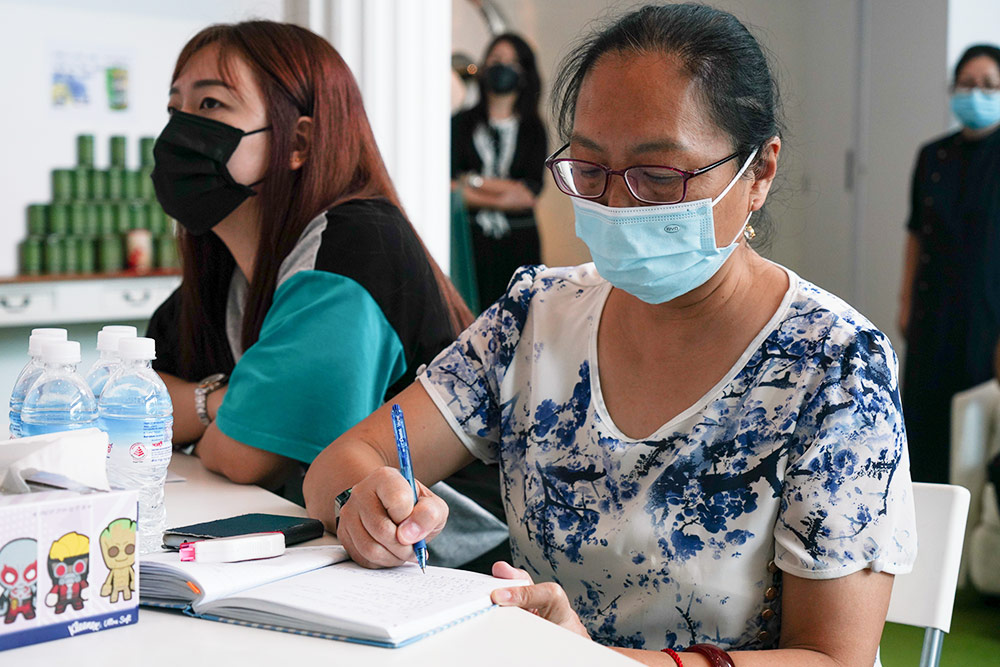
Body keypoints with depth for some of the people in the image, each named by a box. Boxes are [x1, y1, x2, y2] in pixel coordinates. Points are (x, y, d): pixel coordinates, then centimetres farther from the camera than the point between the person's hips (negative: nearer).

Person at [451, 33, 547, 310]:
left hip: (519, 243, 1)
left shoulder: (533, 130, 10)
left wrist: (475, 181, -5)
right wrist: (505, 195, -10)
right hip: (472, 238, -1)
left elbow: (531, 192, -1)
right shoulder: (462, 123, 8)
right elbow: (452, 186, -2)